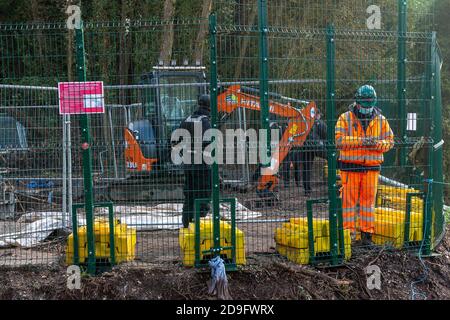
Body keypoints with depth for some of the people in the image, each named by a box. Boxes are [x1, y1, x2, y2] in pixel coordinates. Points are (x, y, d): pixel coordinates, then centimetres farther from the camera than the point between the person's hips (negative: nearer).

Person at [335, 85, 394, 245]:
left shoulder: (381, 120, 11)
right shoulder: (345, 118, 1)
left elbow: (390, 141, 10)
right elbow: (339, 139, -9)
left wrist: (377, 143, -11)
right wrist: (360, 141, -18)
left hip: (372, 167, 2)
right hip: (350, 166, -2)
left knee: (368, 200, 6)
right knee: (348, 200, 0)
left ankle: (367, 233, 14)